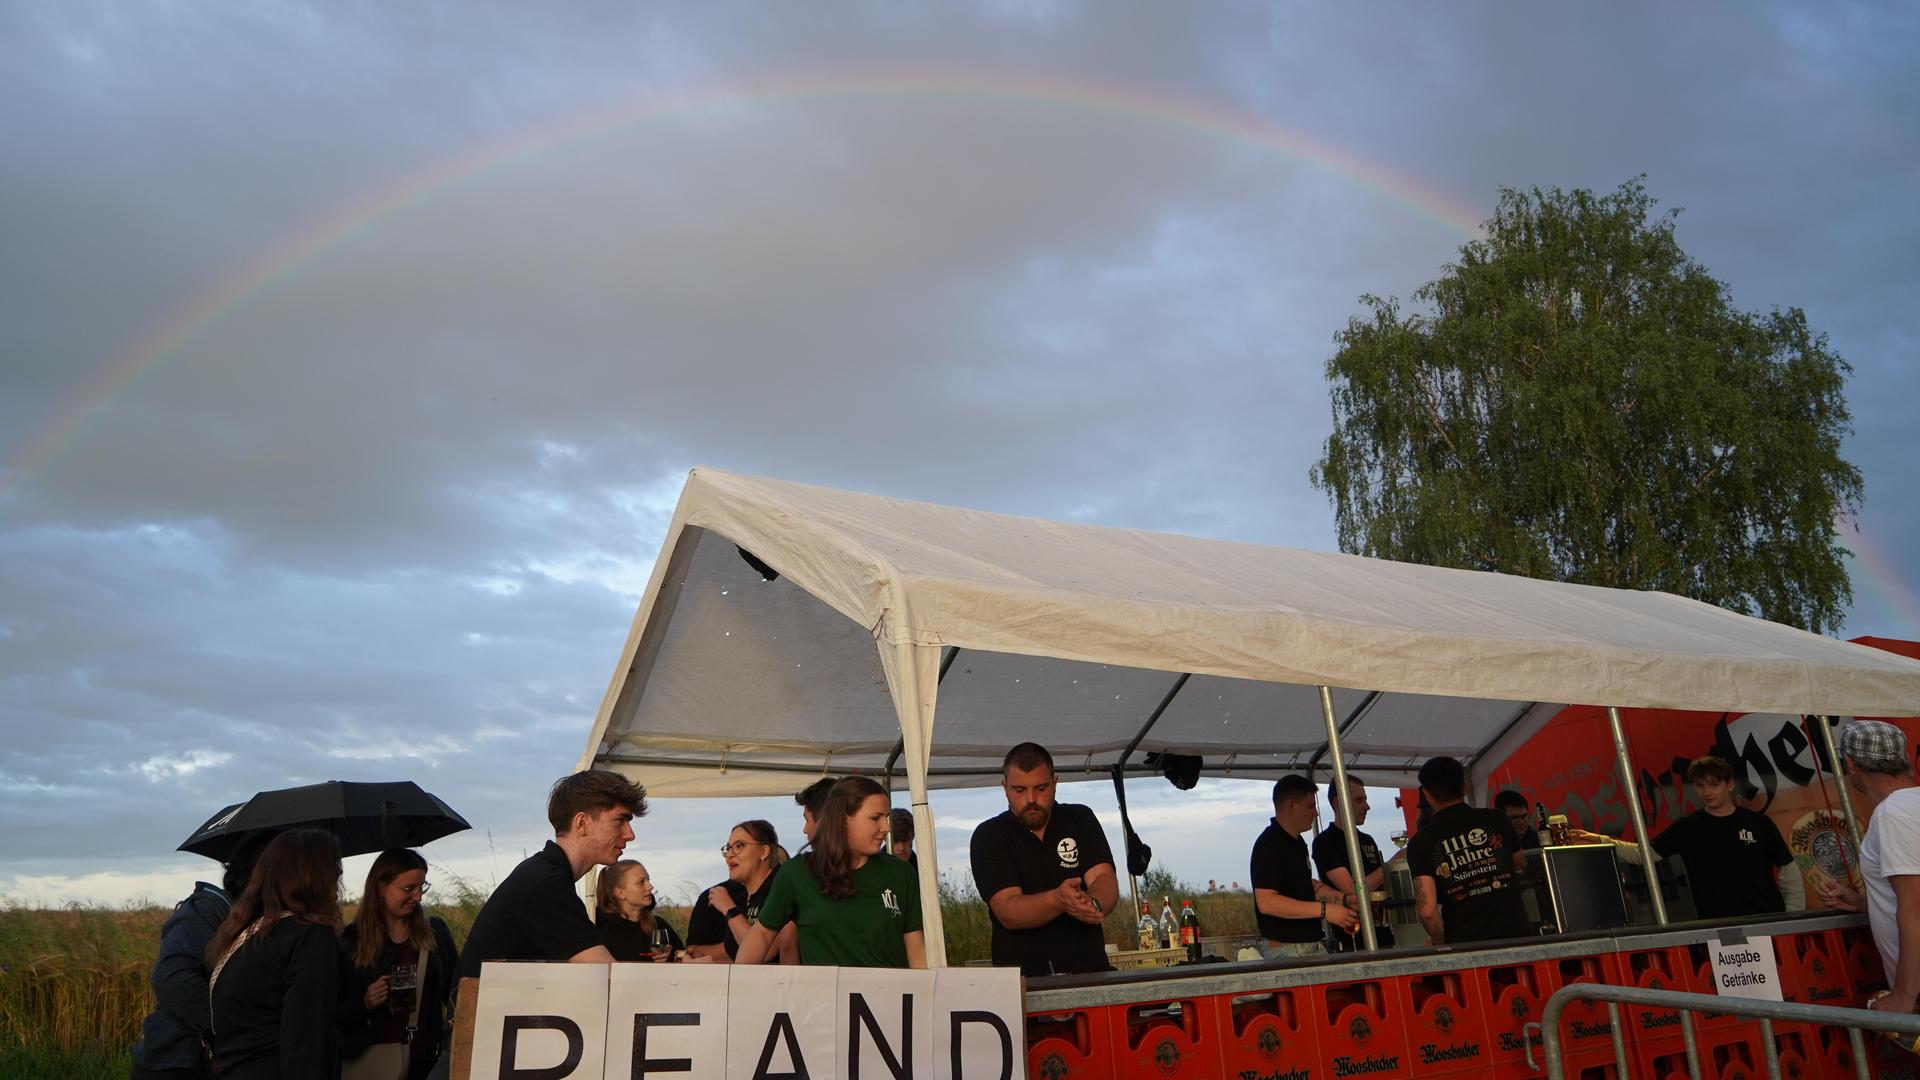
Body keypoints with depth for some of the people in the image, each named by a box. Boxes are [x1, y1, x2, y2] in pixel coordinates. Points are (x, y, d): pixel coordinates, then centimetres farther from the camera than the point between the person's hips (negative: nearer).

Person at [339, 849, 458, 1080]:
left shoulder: (435, 932, 3)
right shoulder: (352, 940, -2)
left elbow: (455, 991, 6)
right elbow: (335, 1011, -1)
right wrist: (364, 1003, -17)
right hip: (370, 1060, -1)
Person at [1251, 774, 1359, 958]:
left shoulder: (1296, 842, 16)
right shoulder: (1269, 845, -17)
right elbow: (1266, 902, -25)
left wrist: (1343, 898, 14)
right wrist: (1323, 910, -23)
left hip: (1310, 945, 9)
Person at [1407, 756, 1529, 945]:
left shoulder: (1420, 843, -6)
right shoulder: (1498, 820, 3)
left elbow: (1427, 909, -13)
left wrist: (1442, 945, 3)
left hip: (1463, 946, -2)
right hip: (1515, 936, 2)